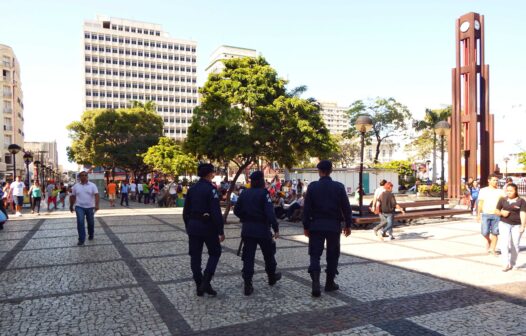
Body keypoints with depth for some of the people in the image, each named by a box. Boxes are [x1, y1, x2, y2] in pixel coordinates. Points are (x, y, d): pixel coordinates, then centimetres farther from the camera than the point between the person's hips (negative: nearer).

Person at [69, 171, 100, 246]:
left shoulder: (92, 185, -4)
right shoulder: (76, 186, 4)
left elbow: (96, 195, -14)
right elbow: (72, 196, 11)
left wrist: (96, 205, -26)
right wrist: (71, 206, 14)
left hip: (90, 207, 0)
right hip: (79, 207, 0)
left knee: (91, 223, 11)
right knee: (80, 222, -11)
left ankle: (91, 235, 34)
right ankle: (81, 239, -5)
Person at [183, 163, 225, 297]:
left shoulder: (192, 189, 7)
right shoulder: (211, 189, -13)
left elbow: (186, 210, 11)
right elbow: (216, 212, -18)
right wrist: (221, 231, -14)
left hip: (193, 227, 6)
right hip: (208, 226, -6)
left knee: (195, 256, 11)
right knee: (215, 253, 11)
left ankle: (199, 286, 16)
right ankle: (205, 282, -2)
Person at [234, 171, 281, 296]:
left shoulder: (244, 193, 4)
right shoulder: (263, 193, -12)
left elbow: (236, 210, 8)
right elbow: (270, 213, -20)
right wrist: (276, 229, -17)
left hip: (247, 229, 4)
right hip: (262, 229, -4)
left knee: (248, 257, 5)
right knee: (268, 254, 17)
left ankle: (247, 285, 1)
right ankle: (272, 278, 34)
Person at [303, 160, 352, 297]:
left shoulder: (312, 186, -4)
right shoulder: (339, 187, -3)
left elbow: (306, 208, -4)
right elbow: (346, 207, 0)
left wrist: (306, 226, 4)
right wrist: (348, 225, 10)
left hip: (316, 225, -1)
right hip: (334, 225, 1)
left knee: (315, 254, 4)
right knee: (332, 255, 13)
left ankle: (315, 283, -10)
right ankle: (330, 283, 21)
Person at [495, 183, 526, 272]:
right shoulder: (502, 200, 5)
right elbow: (496, 211, 11)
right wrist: (501, 213, -11)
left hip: (517, 225, -1)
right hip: (504, 224, 1)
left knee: (515, 245, 6)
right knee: (505, 243, -13)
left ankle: (513, 264, 21)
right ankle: (507, 264, -14)